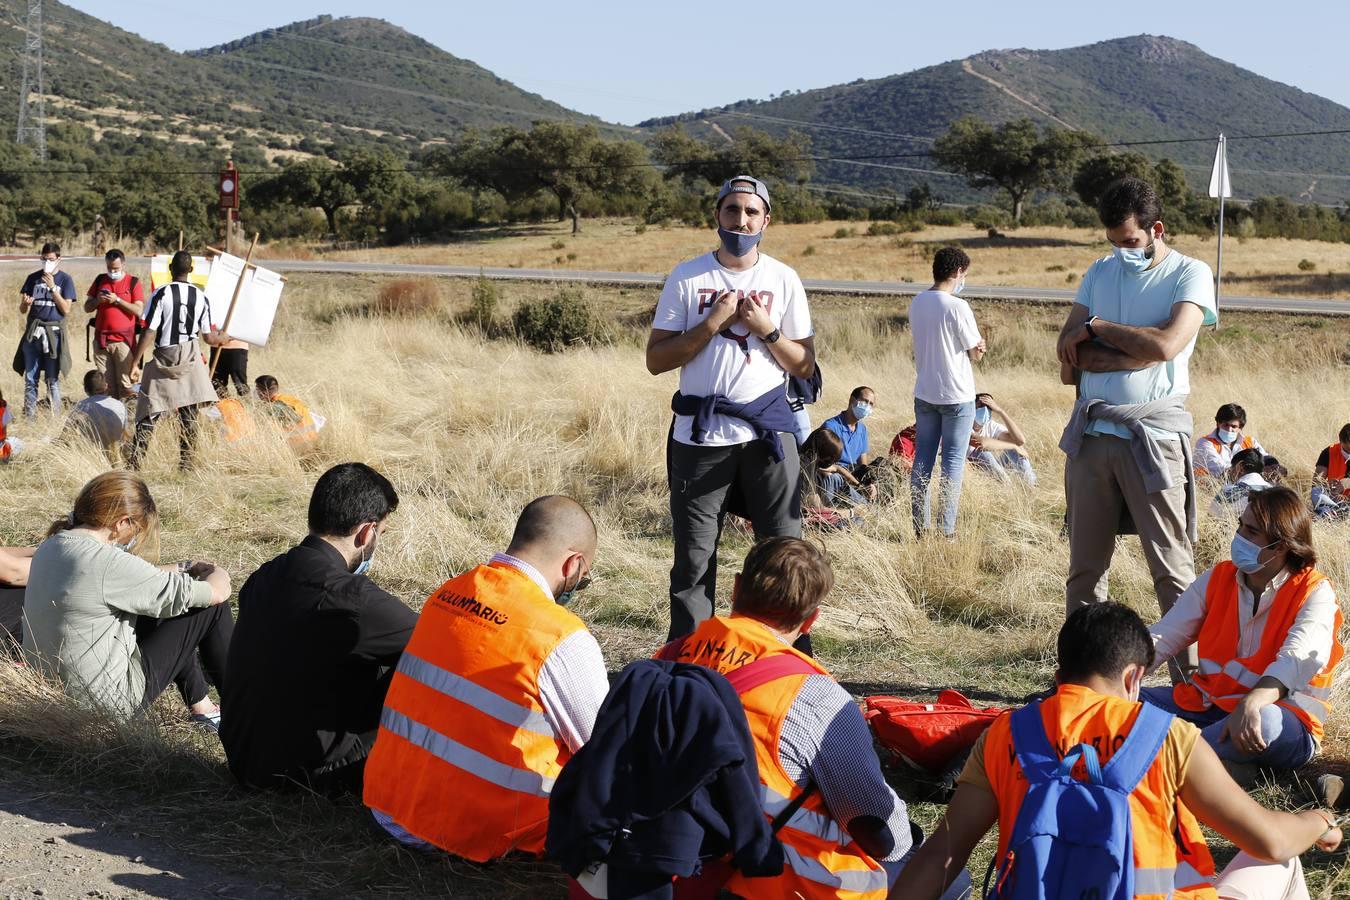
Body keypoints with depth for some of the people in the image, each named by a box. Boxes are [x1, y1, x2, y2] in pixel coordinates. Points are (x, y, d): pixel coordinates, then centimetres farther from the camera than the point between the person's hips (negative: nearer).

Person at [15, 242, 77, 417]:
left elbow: (66, 309, -5)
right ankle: (29, 416, 5)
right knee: (30, 378, 2)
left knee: (53, 379, -2)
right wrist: (26, 303, -11)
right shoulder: (33, 278, 11)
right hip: (33, 332, 3)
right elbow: (22, 310, 12)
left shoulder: (65, 280, 4)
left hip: (53, 333, -3)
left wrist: (52, 287, -11)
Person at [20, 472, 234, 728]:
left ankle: (202, 709, 31)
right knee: (212, 608, 1)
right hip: (107, 701, -9)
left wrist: (180, 569, 17)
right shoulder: (107, 563, -25)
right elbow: (217, 592, -17)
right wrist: (217, 572, 5)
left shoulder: (50, 547, 0)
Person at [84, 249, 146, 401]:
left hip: (124, 341, -4)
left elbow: (139, 311, -7)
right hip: (101, 340, 4)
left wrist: (117, 300, -13)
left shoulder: (133, 282, 3)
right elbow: (87, 307, 17)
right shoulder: (100, 280, 15)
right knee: (105, 385, 3)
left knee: (125, 385, -10)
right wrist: (98, 300, -3)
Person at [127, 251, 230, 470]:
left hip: (163, 359, -2)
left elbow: (149, 333, -12)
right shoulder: (201, 297, 1)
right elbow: (208, 337, 8)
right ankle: (186, 462, 11)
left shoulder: (161, 294, -9)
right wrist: (223, 337, 31)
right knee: (189, 414, 8)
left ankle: (135, 462, -6)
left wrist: (134, 364, -8)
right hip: (190, 358, 2)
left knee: (149, 414, 0)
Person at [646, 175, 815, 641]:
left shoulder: (783, 280, 6)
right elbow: (656, 359, -2)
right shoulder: (686, 278, 2)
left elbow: (804, 366, 7)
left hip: (767, 431, 1)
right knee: (693, 559, 5)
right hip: (699, 437, -1)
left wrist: (767, 330, -9)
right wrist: (711, 324, -12)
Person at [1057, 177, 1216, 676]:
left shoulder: (1190, 275, -1)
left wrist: (1097, 328, -6)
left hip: (1154, 437, -5)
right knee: (1085, 566, 8)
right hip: (1092, 433, 5)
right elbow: (1068, 353, 6)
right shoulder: (1100, 272, 15)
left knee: (1172, 569, -5)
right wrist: (1134, 352, -8)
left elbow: (1167, 344, -17)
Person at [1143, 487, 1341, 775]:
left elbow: (1298, 658, -26)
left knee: (1264, 721, -42)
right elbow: (1162, 637, 1)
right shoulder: (1217, 579, 7)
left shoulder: (1314, 593, -8)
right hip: (1208, 702, 5)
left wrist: (1251, 704, -45)